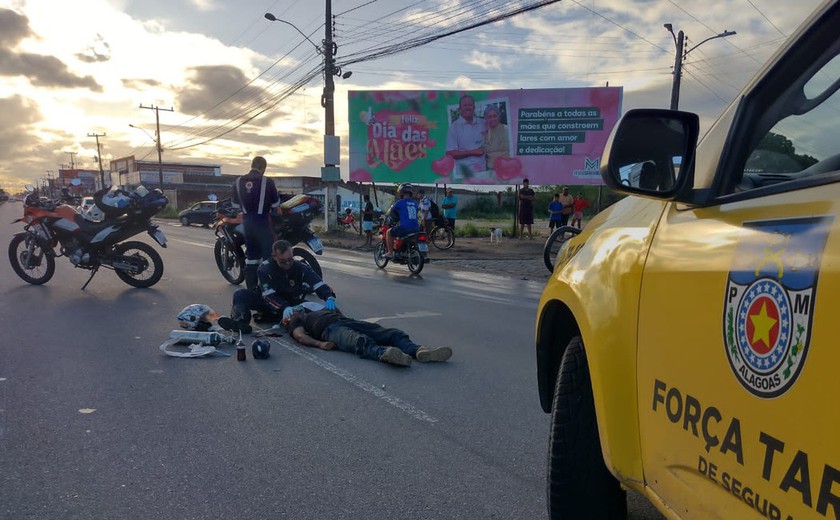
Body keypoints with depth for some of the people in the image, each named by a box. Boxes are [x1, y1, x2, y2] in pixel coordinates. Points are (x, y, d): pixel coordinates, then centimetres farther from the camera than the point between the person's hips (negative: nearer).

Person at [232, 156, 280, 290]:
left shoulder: (238, 182, 2)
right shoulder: (267, 182, -11)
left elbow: (236, 204, 9)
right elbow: (276, 203, -3)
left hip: (247, 222, 5)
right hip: (263, 222, -5)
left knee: (251, 255, 14)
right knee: (269, 255, -1)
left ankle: (251, 288, 17)